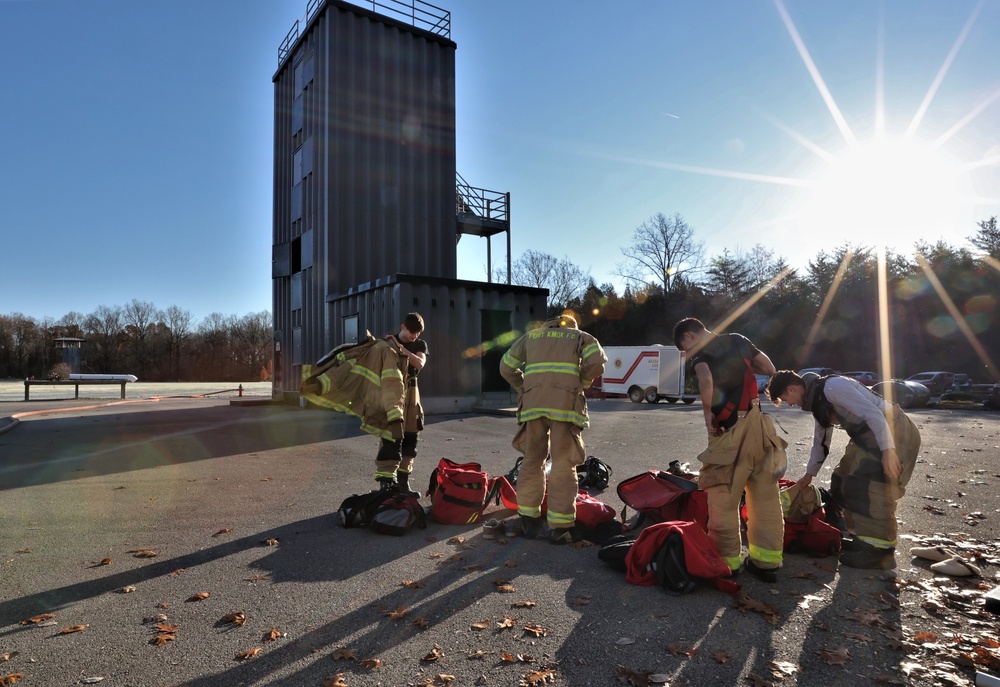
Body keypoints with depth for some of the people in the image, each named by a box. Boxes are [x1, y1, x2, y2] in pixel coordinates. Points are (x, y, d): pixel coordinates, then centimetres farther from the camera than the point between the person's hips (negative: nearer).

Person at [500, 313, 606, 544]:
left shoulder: (531, 336, 26)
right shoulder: (581, 337, 20)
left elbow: (506, 367, 21)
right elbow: (596, 363, 0)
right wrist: (579, 384, 13)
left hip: (533, 403, 2)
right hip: (566, 402, -2)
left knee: (532, 460, 12)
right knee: (563, 465, 1)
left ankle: (528, 520, 17)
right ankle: (560, 527, 2)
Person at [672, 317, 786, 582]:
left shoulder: (699, 351, -7)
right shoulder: (738, 340, 12)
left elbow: (706, 380, -28)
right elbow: (770, 369, 18)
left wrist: (707, 411, -14)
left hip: (730, 432, -7)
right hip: (758, 424, 7)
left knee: (723, 496, 5)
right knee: (765, 494, 12)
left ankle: (728, 559, 12)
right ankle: (767, 560, 19)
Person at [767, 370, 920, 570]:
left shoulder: (832, 386, -20)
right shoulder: (818, 401, 11)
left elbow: (873, 413, -26)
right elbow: (820, 441, 22)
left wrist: (887, 449, -32)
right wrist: (809, 474, 28)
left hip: (893, 431, -10)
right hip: (868, 437, 10)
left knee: (871, 488, -15)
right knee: (844, 482, 10)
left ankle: (880, 552, -8)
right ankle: (860, 537, 19)